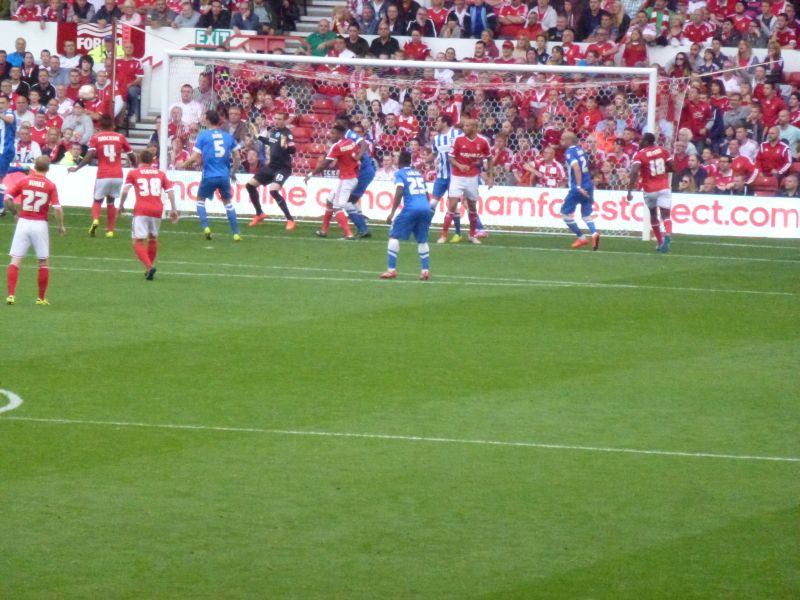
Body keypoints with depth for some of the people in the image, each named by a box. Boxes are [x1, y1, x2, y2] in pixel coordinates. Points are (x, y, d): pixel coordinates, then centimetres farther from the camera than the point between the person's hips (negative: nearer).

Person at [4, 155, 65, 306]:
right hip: (40, 224, -1)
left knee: (15, 260, 3)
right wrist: (61, 226, 6)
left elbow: (7, 200, -5)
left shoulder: (23, 181, 0)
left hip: (23, 222, 1)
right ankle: (41, 298, 13)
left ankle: (11, 295, -9)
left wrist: (16, 213, 12)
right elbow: (57, 208, -9)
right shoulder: (50, 186, -4)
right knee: (43, 262, 12)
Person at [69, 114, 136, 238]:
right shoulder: (120, 137, 6)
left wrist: (76, 168, -5)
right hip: (117, 175, 2)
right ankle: (110, 230, 13)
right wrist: (134, 165, 31)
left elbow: (90, 156, -11)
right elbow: (131, 156, 11)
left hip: (103, 176, -2)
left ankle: (95, 220, -16)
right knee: (111, 201, 18)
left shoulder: (96, 138, 1)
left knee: (97, 200, 13)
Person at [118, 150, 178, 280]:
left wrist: (121, 206, 9)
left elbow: (125, 190, -4)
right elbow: (170, 191, 9)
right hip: (157, 210, 3)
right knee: (153, 239, 24)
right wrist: (173, 209, 13)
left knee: (138, 243, -3)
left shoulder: (133, 173, 7)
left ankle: (149, 267, -25)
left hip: (141, 211, -3)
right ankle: (149, 268, 27)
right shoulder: (160, 173, 15)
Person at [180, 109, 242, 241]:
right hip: (225, 176, 3)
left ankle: (205, 227, 0)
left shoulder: (203, 136, -4)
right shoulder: (228, 136, 6)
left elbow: (195, 157, -9)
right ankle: (236, 233, 11)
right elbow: (237, 157, 8)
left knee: (200, 199, 18)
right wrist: (233, 173, 23)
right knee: (227, 202, 17)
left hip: (209, 176, -3)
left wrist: (183, 165, 9)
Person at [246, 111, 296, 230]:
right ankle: (259, 214, 28)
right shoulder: (273, 131, 5)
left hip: (283, 168, -9)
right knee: (250, 185, 11)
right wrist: (259, 138, 32)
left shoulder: (287, 133, -17)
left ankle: (290, 219, -18)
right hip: (271, 166, 9)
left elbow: (292, 151, -27)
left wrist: (285, 147, -44)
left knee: (273, 190, -28)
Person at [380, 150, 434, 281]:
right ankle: (425, 270, 10)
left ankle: (392, 270, 0)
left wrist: (392, 213, -11)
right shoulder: (418, 174, 23)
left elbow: (399, 192, -10)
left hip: (411, 208, -5)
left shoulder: (400, 174, 5)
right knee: (422, 240, 20)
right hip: (426, 208, 5)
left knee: (394, 236, 5)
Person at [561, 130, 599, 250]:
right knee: (586, 214, 11)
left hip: (577, 189, -7)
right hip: (588, 186, 7)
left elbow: (576, 168, -24)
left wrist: (579, 187, -29)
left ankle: (581, 238, 6)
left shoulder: (570, 152, -10)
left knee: (565, 212, 7)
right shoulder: (580, 150, 13)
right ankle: (594, 233, -17)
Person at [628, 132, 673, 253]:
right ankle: (667, 235, -36)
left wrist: (629, 191, -19)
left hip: (649, 190, -1)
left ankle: (660, 242, 25)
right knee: (666, 215, -6)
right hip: (664, 188, 1)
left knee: (653, 214, 21)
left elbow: (634, 172, -20)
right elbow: (672, 168, 9)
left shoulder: (639, 155, -8)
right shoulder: (663, 151, 4)